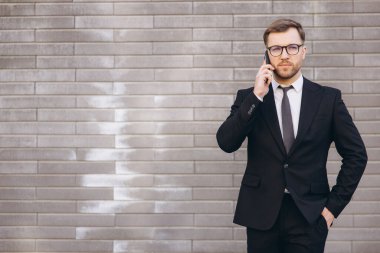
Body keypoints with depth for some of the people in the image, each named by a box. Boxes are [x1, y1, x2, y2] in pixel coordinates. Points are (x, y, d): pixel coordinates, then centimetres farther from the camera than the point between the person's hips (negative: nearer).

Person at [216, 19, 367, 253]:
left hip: (309, 215, -1)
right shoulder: (248, 98, 4)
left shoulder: (328, 98, 2)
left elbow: (356, 154, 5)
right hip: (261, 214, 1)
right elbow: (227, 143, -9)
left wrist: (334, 205, 0)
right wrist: (256, 96, -14)